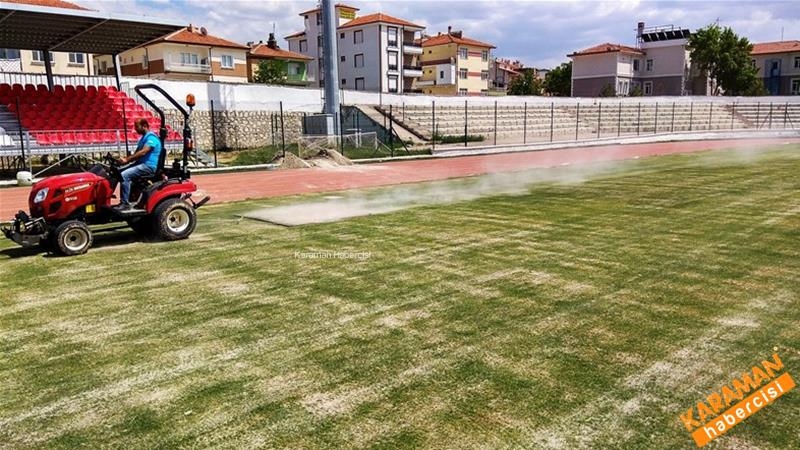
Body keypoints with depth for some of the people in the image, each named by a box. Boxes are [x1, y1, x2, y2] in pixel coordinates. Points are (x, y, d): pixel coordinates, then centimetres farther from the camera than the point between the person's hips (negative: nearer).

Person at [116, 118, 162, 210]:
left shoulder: (151, 137, -12)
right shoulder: (143, 138, 21)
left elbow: (143, 152, -24)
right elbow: (136, 153, 19)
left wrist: (127, 159, -25)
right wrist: (125, 159, 1)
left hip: (148, 166, -11)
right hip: (142, 164, 11)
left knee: (124, 175, -23)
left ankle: (125, 203, -18)